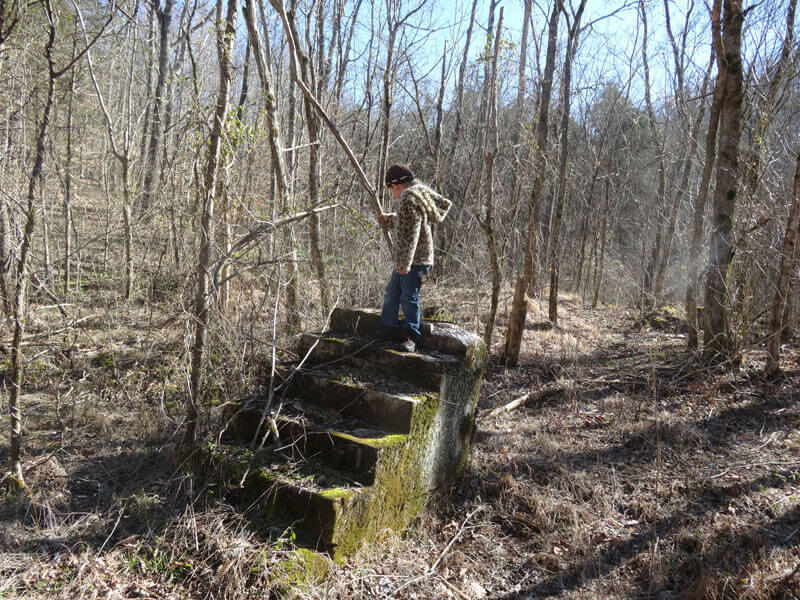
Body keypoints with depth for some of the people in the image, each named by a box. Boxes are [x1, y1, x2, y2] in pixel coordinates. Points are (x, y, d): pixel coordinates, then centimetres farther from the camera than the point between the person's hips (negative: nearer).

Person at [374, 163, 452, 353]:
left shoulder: (409, 198, -18)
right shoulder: (420, 192, 14)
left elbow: (410, 234, -22)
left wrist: (403, 263, -22)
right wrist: (388, 219, 35)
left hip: (415, 260, -11)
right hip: (407, 259, 11)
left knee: (409, 298, -4)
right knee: (391, 293, 15)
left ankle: (411, 337, 6)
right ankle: (389, 329, 25)